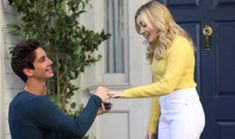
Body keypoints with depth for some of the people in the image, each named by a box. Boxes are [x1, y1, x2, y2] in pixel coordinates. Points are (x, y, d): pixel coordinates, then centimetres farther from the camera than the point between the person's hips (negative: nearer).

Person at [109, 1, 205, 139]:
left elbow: (166, 86, -20)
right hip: (166, 112, 8)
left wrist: (127, 93, -20)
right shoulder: (158, 49, 17)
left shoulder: (179, 44, -11)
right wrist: (152, 125, 12)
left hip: (185, 109, -8)